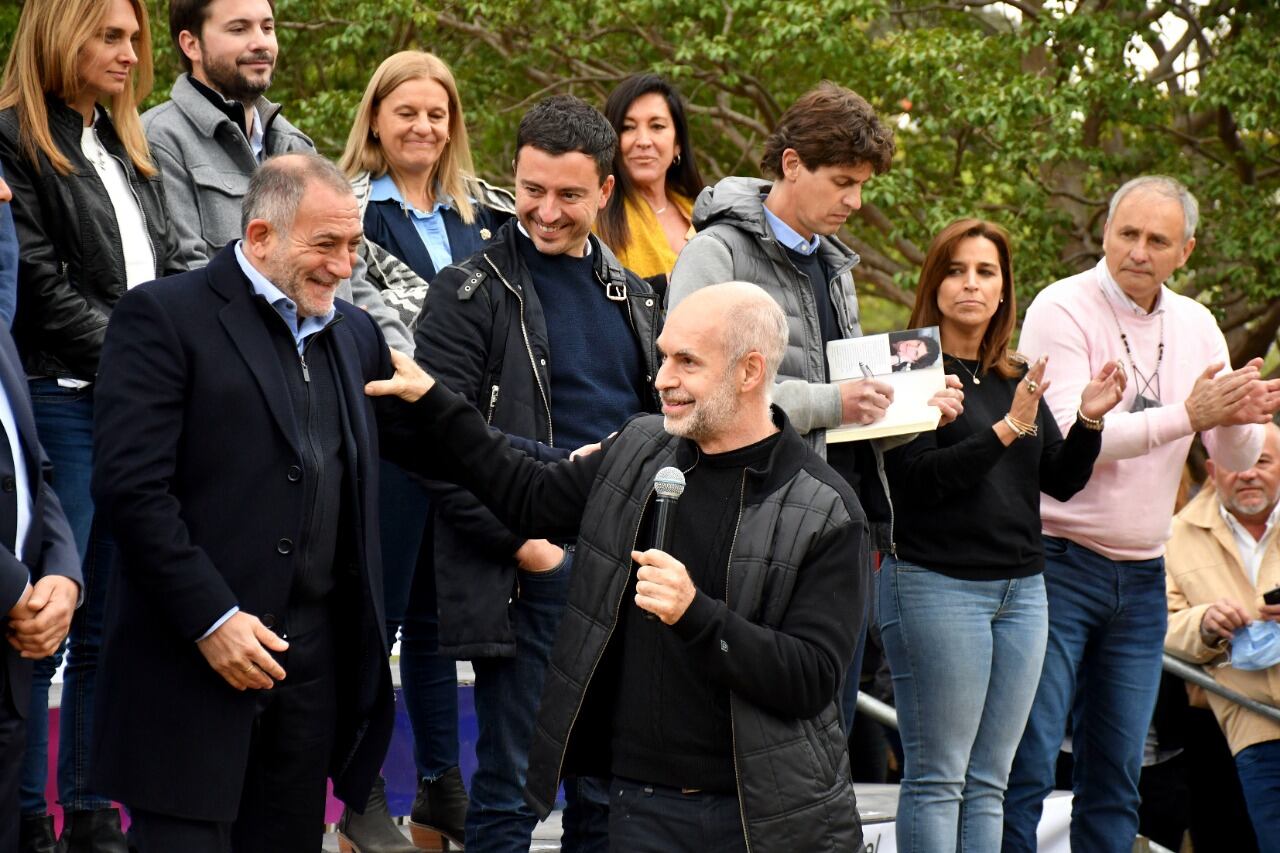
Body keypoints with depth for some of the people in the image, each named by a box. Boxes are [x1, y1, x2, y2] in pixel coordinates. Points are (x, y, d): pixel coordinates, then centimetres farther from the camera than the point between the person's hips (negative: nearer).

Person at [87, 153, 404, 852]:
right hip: (196, 659, -6)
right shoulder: (164, 316, -6)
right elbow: (130, 486, -13)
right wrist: (211, 618, -16)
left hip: (317, 657, 6)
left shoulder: (354, 333, 17)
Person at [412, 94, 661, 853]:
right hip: (528, 571, -5)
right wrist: (520, 542, -15)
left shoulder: (633, 297, 15)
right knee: (509, 791, -1)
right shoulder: (473, 293, -3)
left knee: (608, 790, 10)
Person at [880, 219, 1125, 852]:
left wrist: (1090, 420, -5)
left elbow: (1062, 481, 13)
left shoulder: (1017, 380, 15)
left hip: (1022, 586, 7)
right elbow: (917, 477, -15)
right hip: (936, 582, -7)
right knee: (937, 778, -5)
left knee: (988, 782, 7)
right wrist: (1008, 428, -22)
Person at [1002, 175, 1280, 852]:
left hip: (1142, 578, 6)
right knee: (1027, 765, -9)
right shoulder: (1062, 309, -8)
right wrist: (1187, 415, -24)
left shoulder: (1195, 326, 10)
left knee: (1116, 774, 9)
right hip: (1059, 564, -6)